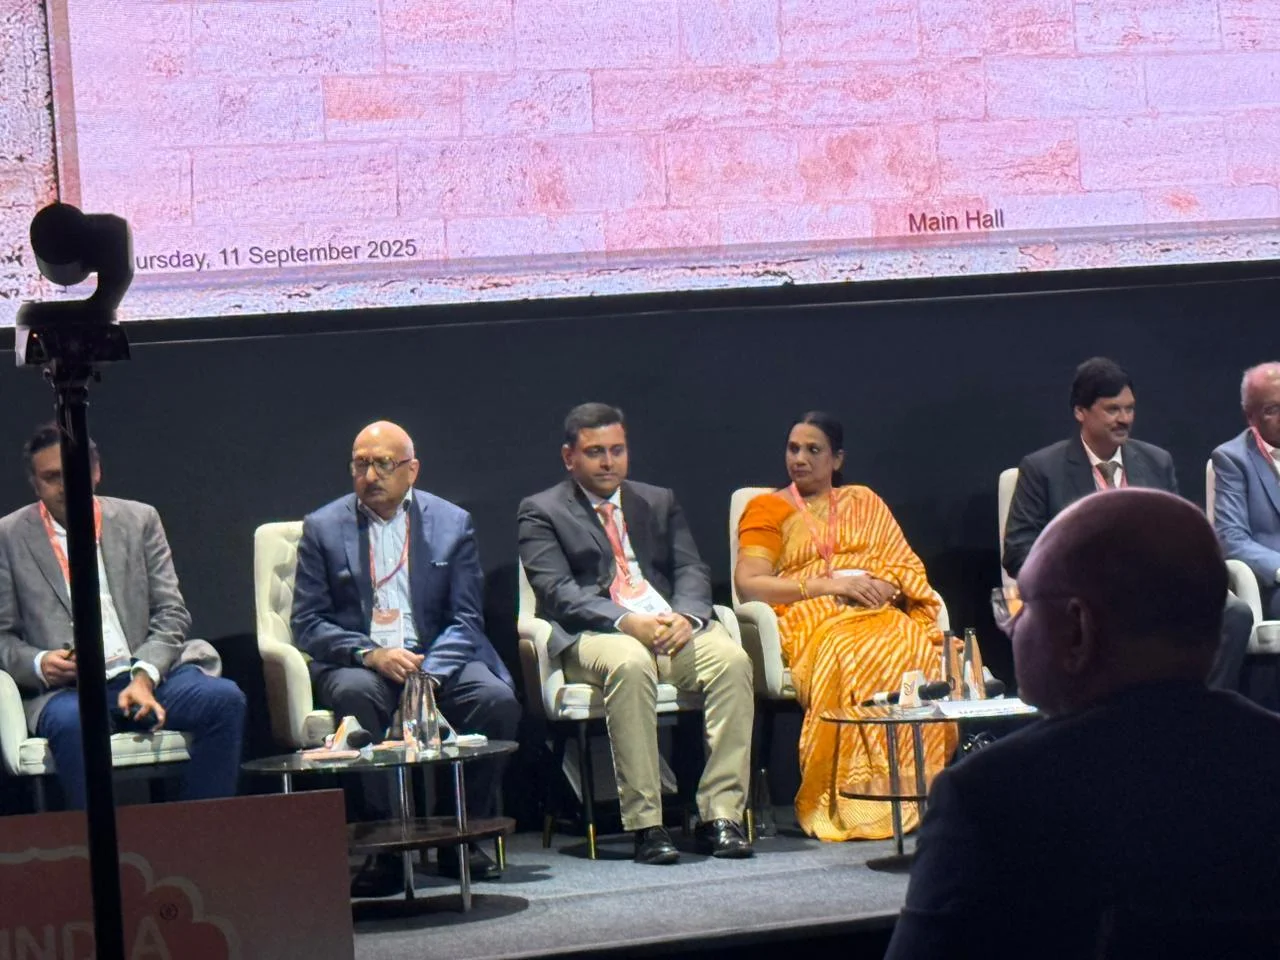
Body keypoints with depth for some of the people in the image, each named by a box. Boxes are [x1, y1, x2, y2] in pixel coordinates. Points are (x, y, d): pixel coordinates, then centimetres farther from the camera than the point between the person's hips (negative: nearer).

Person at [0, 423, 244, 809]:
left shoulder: (139, 520, 14)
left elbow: (171, 614, 9)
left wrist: (144, 676, -10)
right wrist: (38, 664, -14)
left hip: (146, 677, 3)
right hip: (65, 689, -2)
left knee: (225, 699, -25)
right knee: (70, 722, -38)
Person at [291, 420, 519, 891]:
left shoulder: (452, 523, 7)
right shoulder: (322, 528, 5)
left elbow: (466, 619, 2)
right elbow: (307, 624, 0)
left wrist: (429, 673, -17)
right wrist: (370, 655, -18)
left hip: (436, 660, 1)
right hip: (356, 663, -1)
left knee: (497, 700, -28)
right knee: (356, 694, -37)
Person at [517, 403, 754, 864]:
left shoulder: (659, 502, 23)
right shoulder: (542, 512, 9)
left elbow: (692, 571, 12)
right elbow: (557, 590, -5)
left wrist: (686, 616, -13)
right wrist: (625, 623, -20)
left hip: (671, 626, 4)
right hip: (593, 636, -4)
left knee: (731, 658, -28)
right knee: (630, 663, -39)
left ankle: (721, 816, -27)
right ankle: (645, 824, -36)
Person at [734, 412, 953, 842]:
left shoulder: (865, 502, 28)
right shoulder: (768, 509, 18)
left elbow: (909, 568, 17)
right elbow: (748, 584, 1)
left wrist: (886, 585, -7)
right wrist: (827, 585, -8)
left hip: (879, 613, 3)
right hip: (810, 619, -3)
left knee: (917, 652, -35)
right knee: (853, 660, -40)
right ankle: (853, 802, -40)